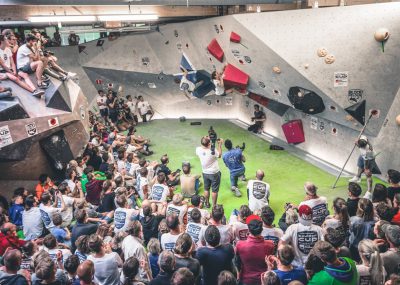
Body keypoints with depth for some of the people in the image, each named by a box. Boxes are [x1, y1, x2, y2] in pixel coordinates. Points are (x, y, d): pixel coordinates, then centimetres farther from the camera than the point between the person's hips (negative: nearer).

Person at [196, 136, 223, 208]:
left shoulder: (198, 150, -19)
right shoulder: (213, 151, -31)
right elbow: (219, 155, -8)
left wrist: (207, 140, 1)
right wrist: (219, 144, -3)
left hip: (205, 173, 4)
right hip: (214, 173, -4)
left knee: (206, 189, 23)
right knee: (214, 190, 13)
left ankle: (207, 203, 38)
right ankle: (214, 205, 26)